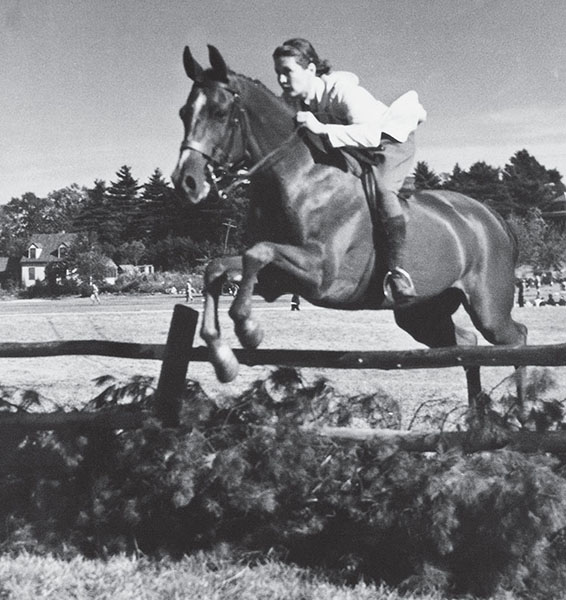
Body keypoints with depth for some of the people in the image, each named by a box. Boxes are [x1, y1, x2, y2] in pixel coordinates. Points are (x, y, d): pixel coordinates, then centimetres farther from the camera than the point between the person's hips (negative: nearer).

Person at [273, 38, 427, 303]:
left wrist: (322, 130, -56)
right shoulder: (289, 101, -13)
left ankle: (397, 270, -36)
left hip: (392, 139, -8)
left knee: (381, 187, -35)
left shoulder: (343, 90, -35)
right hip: (347, 150, 8)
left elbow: (370, 134, -47)